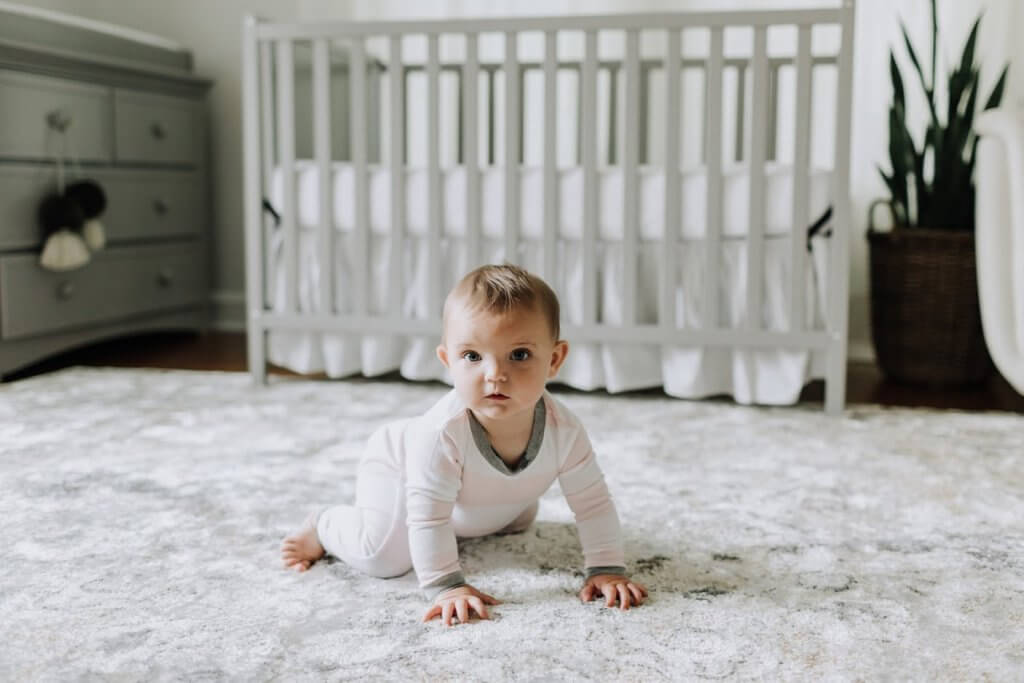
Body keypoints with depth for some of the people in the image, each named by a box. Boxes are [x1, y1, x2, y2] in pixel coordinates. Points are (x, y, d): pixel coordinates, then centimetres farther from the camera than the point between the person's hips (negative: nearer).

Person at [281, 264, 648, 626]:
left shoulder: (563, 429, -34)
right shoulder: (443, 432, -47)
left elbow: (593, 502, -23)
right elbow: (428, 518, -41)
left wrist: (607, 569, -26)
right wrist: (446, 587, -41)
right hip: (398, 463, -5)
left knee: (519, 520, 25)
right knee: (383, 556, -21)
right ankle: (322, 526, 9)